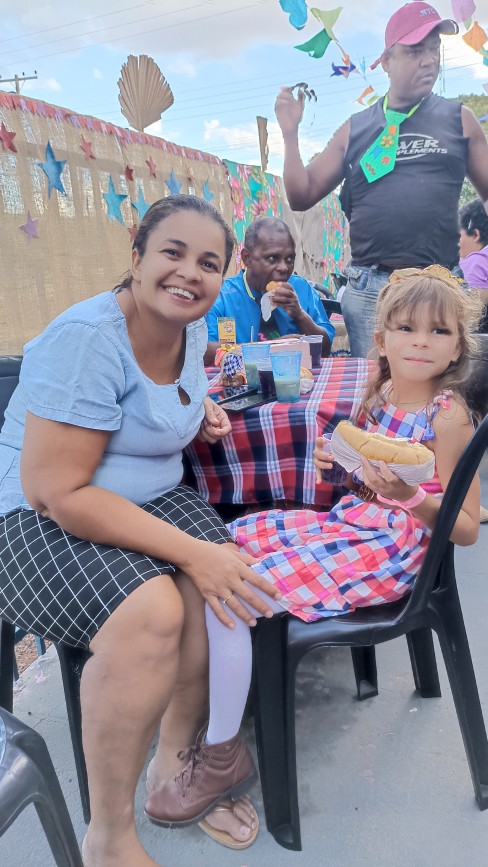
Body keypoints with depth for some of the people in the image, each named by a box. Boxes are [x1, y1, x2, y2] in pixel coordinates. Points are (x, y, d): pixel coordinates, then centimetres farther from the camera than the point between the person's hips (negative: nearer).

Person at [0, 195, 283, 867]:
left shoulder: (191, 330, 5)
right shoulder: (88, 337, -21)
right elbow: (58, 492, -25)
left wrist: (197, 410, 5)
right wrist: (189, 551, -28)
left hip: (151, 499, 7)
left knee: (227, 581, -21)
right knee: (149, 611, -32)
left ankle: (174, 761, 3)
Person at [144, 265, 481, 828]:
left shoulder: (448, 417, -14)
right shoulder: (379, 393, 6)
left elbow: (466, 529, -13)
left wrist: (410, 496, -30)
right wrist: (336, 460, -1)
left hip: (389, 548, -9)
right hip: (348, 521, 9)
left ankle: (219, 757, 0)